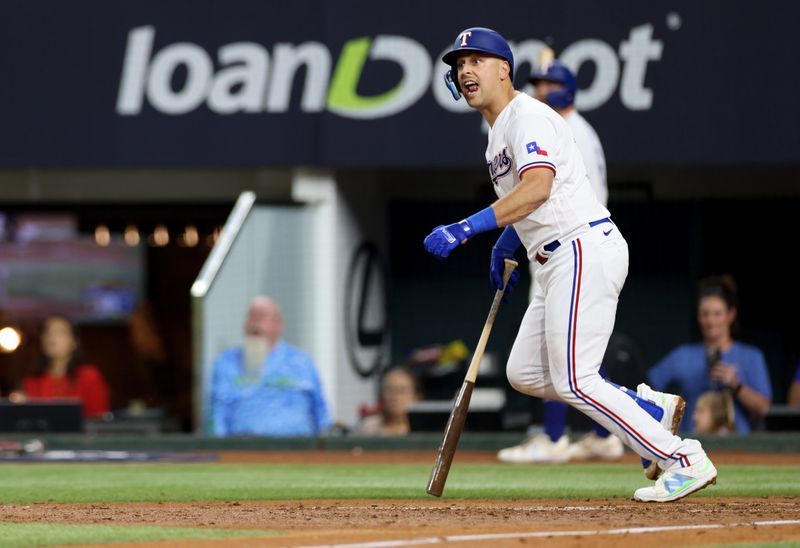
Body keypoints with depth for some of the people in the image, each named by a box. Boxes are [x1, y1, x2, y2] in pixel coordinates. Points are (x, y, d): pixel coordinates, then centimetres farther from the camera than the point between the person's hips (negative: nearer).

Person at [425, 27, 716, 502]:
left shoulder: (527, 116, -12)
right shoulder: (498, 131, 19)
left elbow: (538, 187, -28)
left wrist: (467, 229, -34)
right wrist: (503, 247, 31)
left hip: (585, 252, -10)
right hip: (559, 264, 10)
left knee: (575, 381, -12)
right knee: (525, 374, 13)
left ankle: (685, 462, -10)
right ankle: (650, 407, 17)